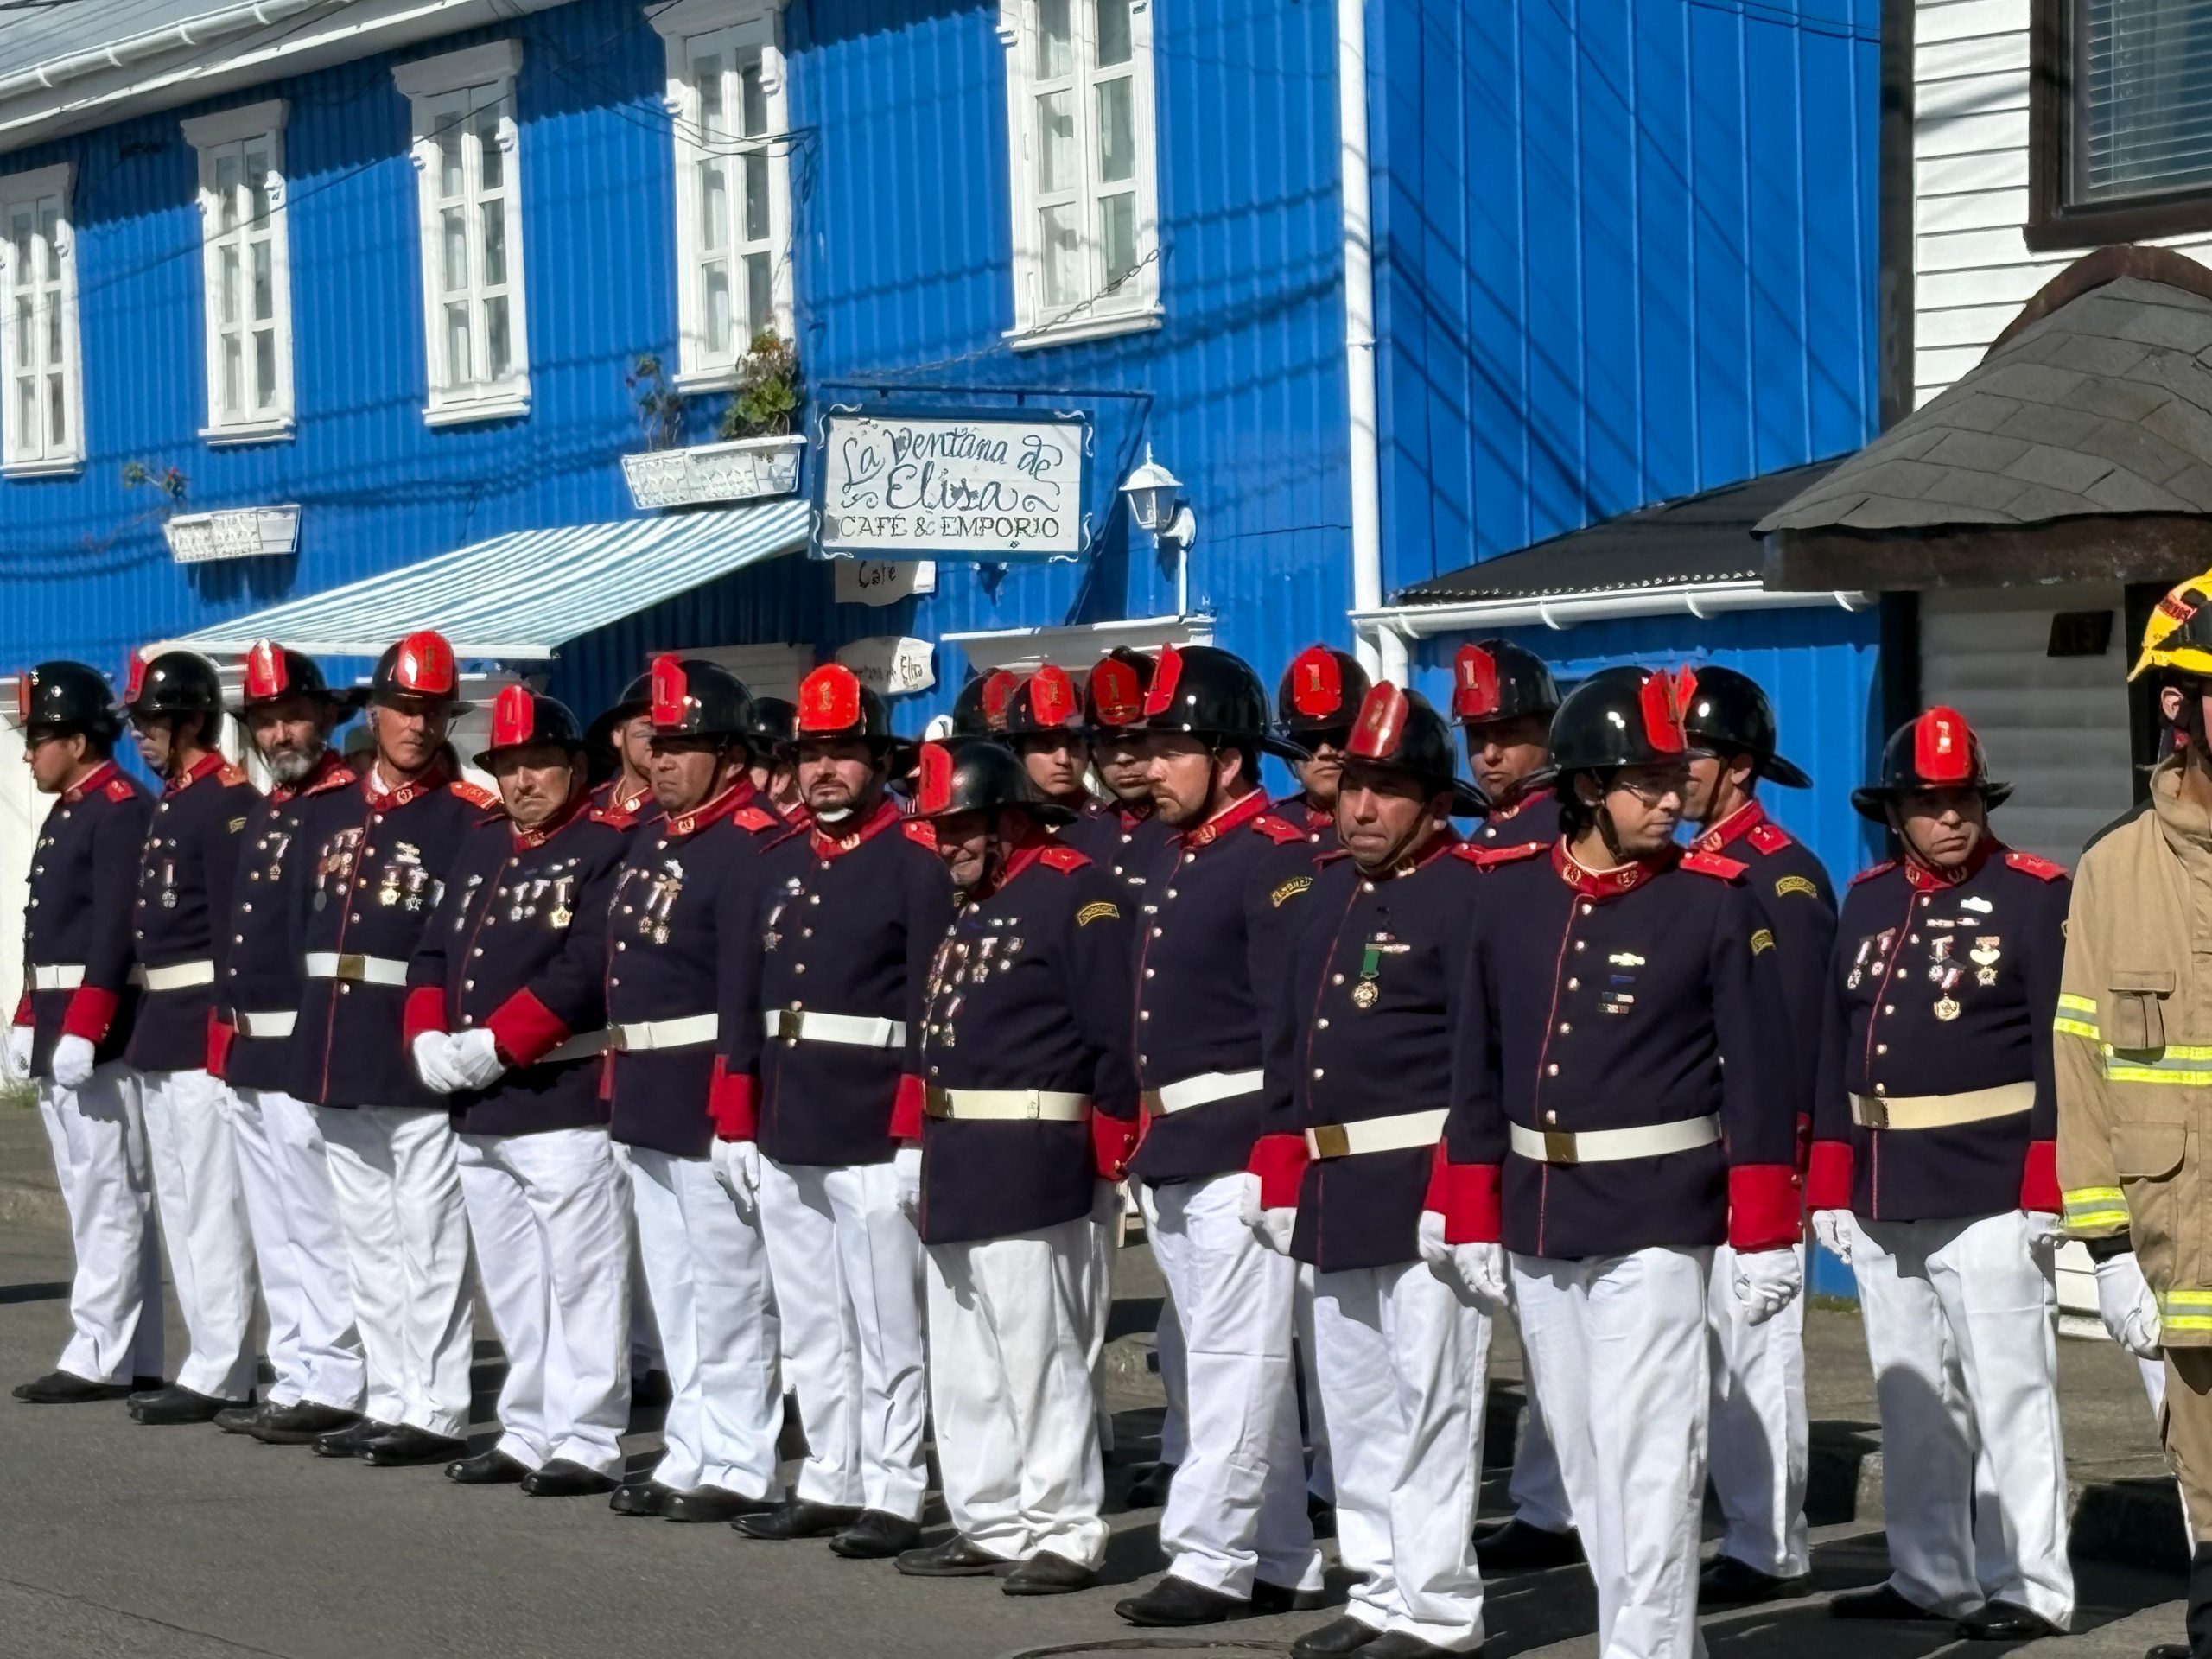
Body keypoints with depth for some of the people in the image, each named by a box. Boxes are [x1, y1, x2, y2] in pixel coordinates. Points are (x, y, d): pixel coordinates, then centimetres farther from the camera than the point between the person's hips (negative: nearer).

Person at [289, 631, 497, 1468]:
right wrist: (321, 1026, 7)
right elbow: (304, 924, 14)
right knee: (368, 1239, 13)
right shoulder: (325, 810, 12)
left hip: (420, 1062, -6)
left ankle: (435, 1411, 3)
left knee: (428, 1238, -2)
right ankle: (389, 1400, 20)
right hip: (337, 1055, 7)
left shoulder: (471, 818, -6)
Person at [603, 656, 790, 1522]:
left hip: (708, 1103, -9)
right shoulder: (651, 839, 13)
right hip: (647, 1103, 10)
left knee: (728, 1287, -2)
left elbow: (749, 997, -20)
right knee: (674, 1291, 15)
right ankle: (690, 1455, 24)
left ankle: (740, 1468, 5)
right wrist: (619, 1078, 15)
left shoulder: (753, 847, -15)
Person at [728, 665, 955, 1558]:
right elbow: (752, 997, 15)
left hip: (875, 1138, -7)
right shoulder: (784, 864, 14)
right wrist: (741, 1122, 11)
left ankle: (893, 1496, 5)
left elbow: (936, 1004, -12)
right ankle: (830, 1483, 22)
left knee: (885, 1325, -1)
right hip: (786, 1137, 7)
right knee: (810, 1326, 13)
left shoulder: (917, 862, -7)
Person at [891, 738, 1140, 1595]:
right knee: (963, 1361, 13)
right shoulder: (970, 906, 18)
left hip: (1032, 1171, -9)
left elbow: (1117, 1041, -15)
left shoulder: (1077, 893, -11)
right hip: (954, 1170, 9)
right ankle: (990, 1525, 21)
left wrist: (1113, 1166, -16)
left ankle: (1063, 1537, 3)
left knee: (1039, 1357, -4)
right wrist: (914, 1142, 16)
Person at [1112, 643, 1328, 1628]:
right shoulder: (1176, 858, 16)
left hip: (1241, 1148, -10)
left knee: (1236, 1359, -5)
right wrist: (1150, 1140, 18)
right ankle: (1282, 1564, 18)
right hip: (1175, 1154, 10)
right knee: (1227, 1360, 12)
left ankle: (1210, 1558, -1)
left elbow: (1293, 1018, -16)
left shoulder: (1277, 856, -12)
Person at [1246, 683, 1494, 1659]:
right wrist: (1280, 1171, 14)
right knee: (1354, 1408, 14)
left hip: (1423, 1190, -8)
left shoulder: (1465, 896, -9)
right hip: (1335, 1193, 9)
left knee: (1429, 1404, -3)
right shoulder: (1329, 890, 16)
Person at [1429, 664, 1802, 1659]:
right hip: (1537, 1221, 5)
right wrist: (1470, 1221, 8)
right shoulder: (1510, 892, 4)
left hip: (1655, 1225, -5)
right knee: (1583, 1461, 12)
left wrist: (1766, 1235, -9)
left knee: (1647, 1456, -6)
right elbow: (1479, 1066, 9)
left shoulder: (1715, 900, -7)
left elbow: (1760, 1076, -6)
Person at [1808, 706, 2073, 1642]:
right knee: (1911, 1398, 13)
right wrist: (1830, 1181, 9)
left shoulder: (2035, 895, -5)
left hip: (1989, 1191, -6)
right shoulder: (1866, 900, 11)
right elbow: (1837, 1041, 12)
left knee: (2008, 1393, -1)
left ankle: (2029, 1587, 6)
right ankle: (1929, 1577, 22)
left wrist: (2045, 1187, -14)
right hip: (1882, 1194, 6)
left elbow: (2059, 1047, -9)